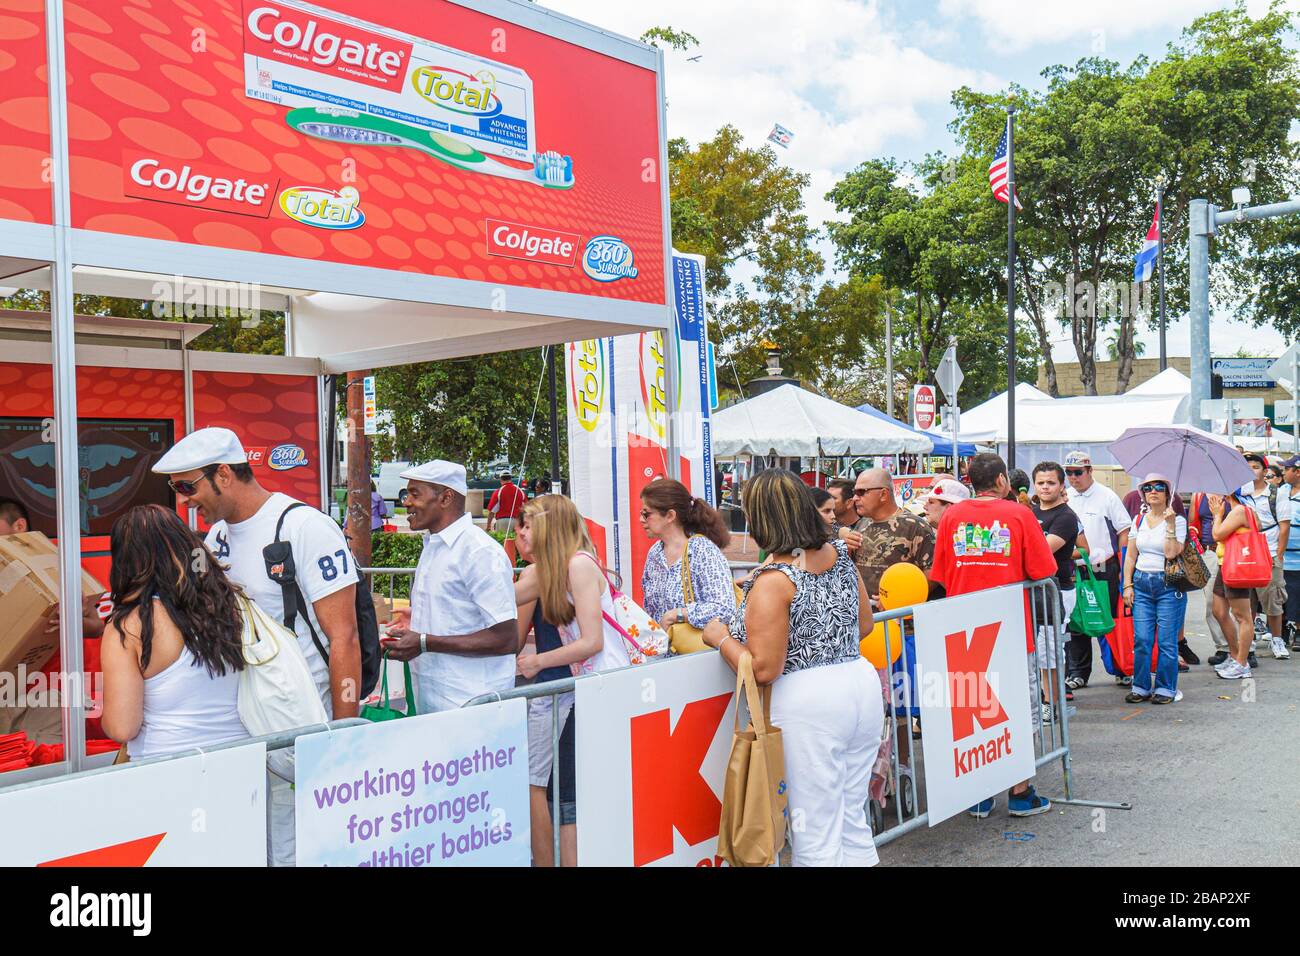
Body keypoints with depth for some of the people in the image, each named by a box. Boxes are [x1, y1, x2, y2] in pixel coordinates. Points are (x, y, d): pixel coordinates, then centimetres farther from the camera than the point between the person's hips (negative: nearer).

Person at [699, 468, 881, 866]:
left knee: (816, 836, 5)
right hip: (863, 684, 8)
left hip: (807, 703, -8)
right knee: (853, 819, 20)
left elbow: (764, 669, -18)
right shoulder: (841, 554, 4)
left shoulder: (772, 582, -17)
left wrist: (721, 638, -3)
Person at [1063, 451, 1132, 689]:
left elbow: (1124, 531, -2)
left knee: (1110, 620, 3)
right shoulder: (1065, 499, 8)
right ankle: (1077, 672, 13)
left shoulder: (1107, 497, -3)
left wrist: (1124, 567, -8)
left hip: (1104, 568, -3)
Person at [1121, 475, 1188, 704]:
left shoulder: (1178, 520, -1)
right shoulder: (1139, 520, 12)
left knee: (1166, 640, -2)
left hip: (1168, 584, -3)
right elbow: (1130, 556, 13)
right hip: (1141, 584, 4)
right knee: (1141, 639, 0)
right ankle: (1141, 687, 10)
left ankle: (1166, 688, 9)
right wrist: (1127, 585, 6)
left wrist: (1170, 524, -18)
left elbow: (1171, 553, -15)